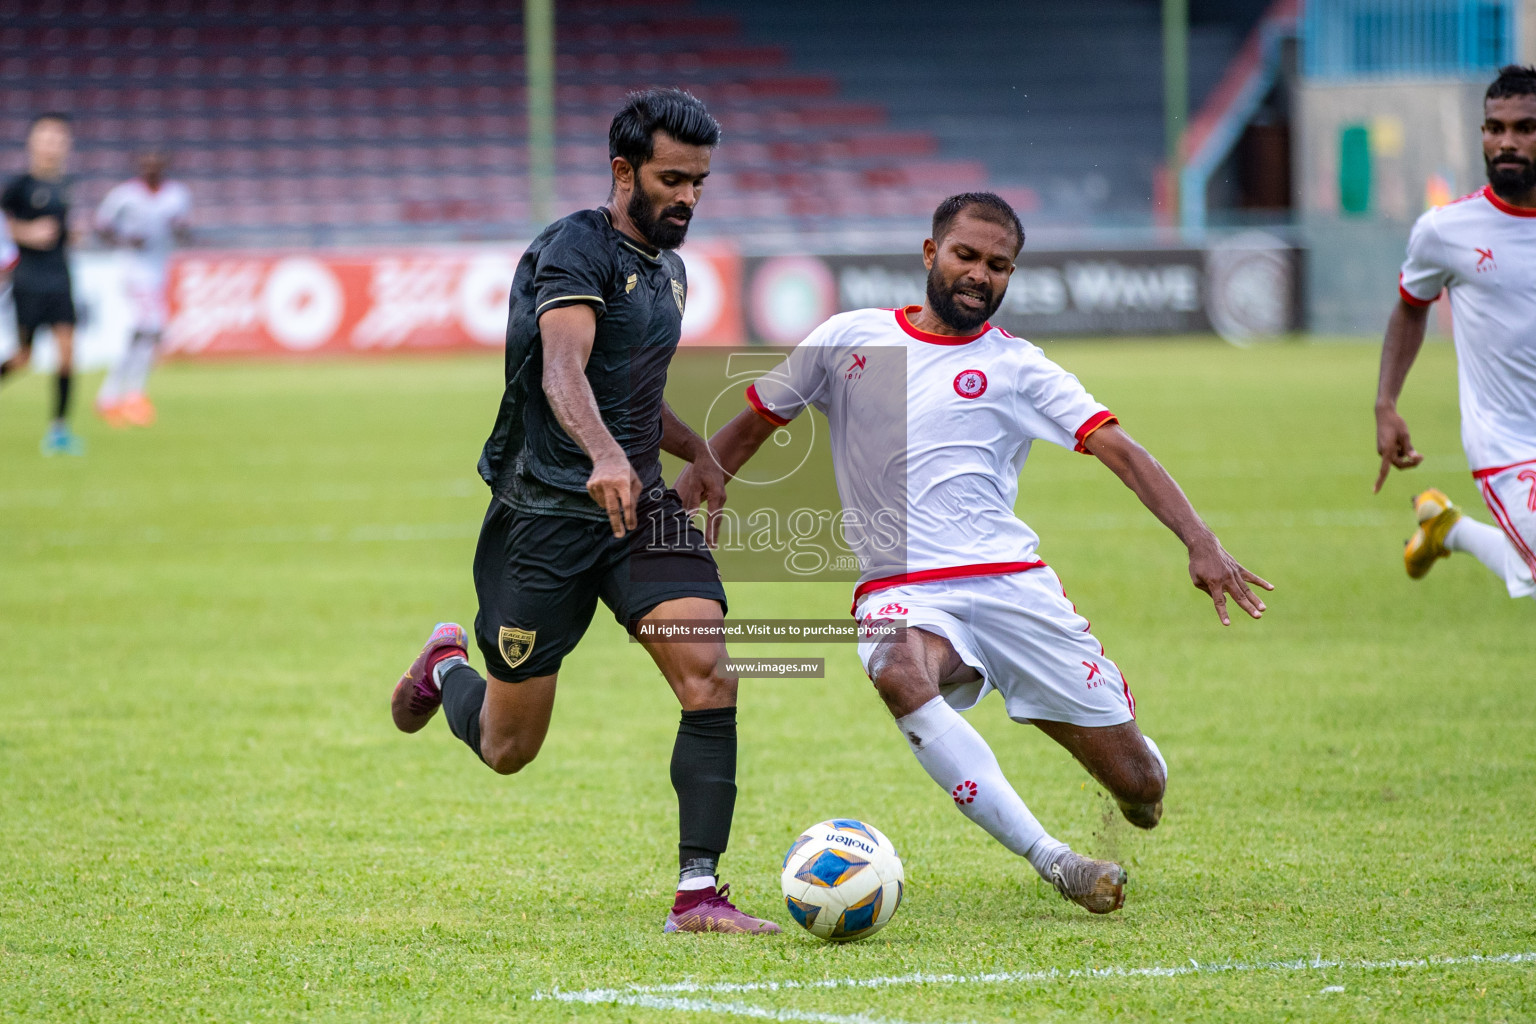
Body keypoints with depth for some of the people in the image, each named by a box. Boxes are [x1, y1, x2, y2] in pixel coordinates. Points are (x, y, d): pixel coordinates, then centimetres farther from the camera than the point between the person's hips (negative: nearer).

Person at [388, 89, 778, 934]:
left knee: (708, 678, -19)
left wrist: (697, 451, 16)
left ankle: (698, 894, -15)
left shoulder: (667, 268, 15)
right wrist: (605, 456, -48)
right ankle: (446, 666, 41)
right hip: (545, 510, -6)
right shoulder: (576, 248, -12)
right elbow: (563, 368, -31)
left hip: (640, 508, 6)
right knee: (507, 748, 5)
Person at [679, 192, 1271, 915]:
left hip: (1011, 581, 1)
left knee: (1141, 786, -1)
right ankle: (1054, 863, -37)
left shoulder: (1017, 367, 7)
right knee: (900, 673, -40)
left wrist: (1199, 543, -16)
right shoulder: (850, 339, 10)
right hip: (900, 590, -1)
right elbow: (754, 423, 21)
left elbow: (1119, 450, -2)